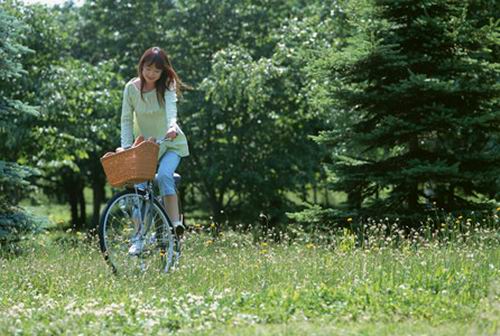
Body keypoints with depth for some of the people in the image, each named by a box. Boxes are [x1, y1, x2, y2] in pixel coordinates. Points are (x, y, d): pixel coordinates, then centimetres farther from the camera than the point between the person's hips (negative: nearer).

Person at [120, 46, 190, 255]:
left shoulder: (167, 87, -14)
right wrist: (126, 146, -18)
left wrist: (172, 126, -54)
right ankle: (139, 238, 4)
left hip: (169, 144, -3)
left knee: (164, 175, -30)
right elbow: (126, 119, -4)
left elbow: (171, 107, -33)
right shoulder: (131, 88, -7)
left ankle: (175, 223, -33)